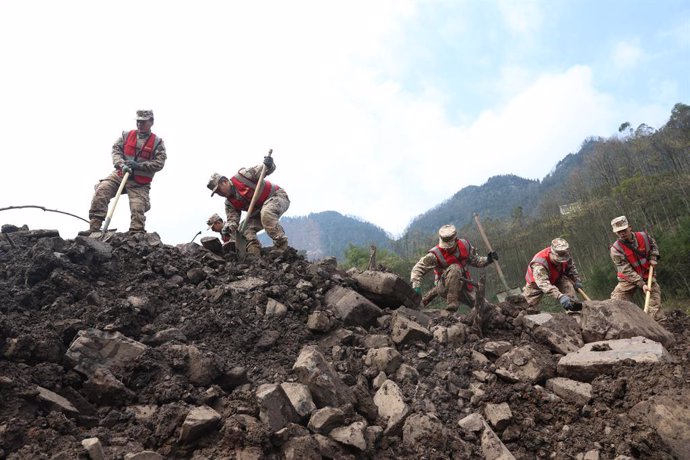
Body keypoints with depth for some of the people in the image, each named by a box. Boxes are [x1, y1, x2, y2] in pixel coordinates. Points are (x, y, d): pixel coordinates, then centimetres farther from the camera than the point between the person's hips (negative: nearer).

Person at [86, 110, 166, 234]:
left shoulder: (157, 142, 2)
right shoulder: (126, 135, 10)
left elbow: (159, 163, -7)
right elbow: (116, 150, 4)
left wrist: (139, 165, -18)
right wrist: (122, 165, -16)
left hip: (139, 183, -2)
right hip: (120, 174, 2)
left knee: (138, 209, -11)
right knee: (101, 190, -19)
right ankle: (94, 229, -19)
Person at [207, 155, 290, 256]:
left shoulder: (241, 176, -15)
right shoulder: (229, 203, 3)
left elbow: (263, 170, -16)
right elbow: (232, 219, -5)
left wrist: (269, 165, -38)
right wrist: (227, 228, -27)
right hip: (259, 211, 8)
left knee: (266, 213, -37)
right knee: (246, 229, -7)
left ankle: (282, 246, -28)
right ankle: (255, 256, -7)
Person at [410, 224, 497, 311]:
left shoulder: (464, 245, -5)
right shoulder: (435, 254, -21)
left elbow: (474, 260, 11)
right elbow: (418, 269, -21)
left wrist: (487, 259, -4)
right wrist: (416, 286, -34)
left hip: (463, 283, 6)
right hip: (443, 287, -5)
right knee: (454, 268, -35)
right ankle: (452, 303, -34)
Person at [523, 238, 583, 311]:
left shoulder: (564, 256, -24)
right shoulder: (539, 264, -45)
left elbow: (571, 266, 1)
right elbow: (544, 284, -57)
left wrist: (576, 280, -7)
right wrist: (560, 296, -70)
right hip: (536, 283, -4)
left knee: (567, 283, -25)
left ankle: (574, 307, -20)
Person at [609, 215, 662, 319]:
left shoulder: (643, 236, -9)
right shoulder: (615, 249, -21)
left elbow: (653, 245, 18)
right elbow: (627, 271, -22)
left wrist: (653, 258, 0)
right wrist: (642, 284, -29)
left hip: (647, 276, 3)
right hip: (628, 279, -3)